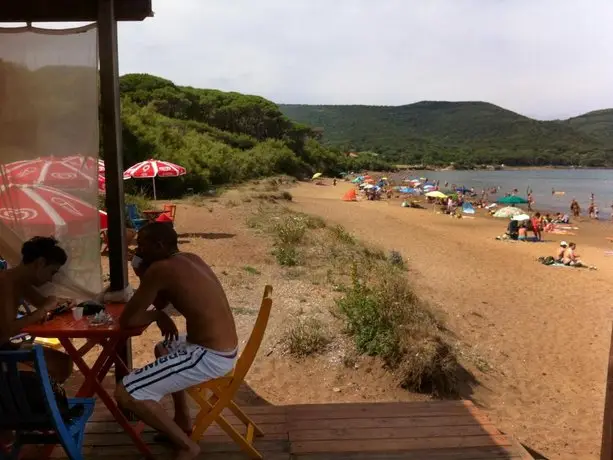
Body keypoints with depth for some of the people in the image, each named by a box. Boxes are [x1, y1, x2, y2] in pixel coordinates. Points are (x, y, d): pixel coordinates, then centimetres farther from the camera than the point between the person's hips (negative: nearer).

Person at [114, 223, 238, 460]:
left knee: (125, 394, -7)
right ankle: (183, 421, 39)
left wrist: (155, 316, 9)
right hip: (225, 349, 10)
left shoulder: (159, 270, -16)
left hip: (210, 357, -10)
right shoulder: (189, 259, 11)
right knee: (163, 348, 35)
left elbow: (126, 320, -8)